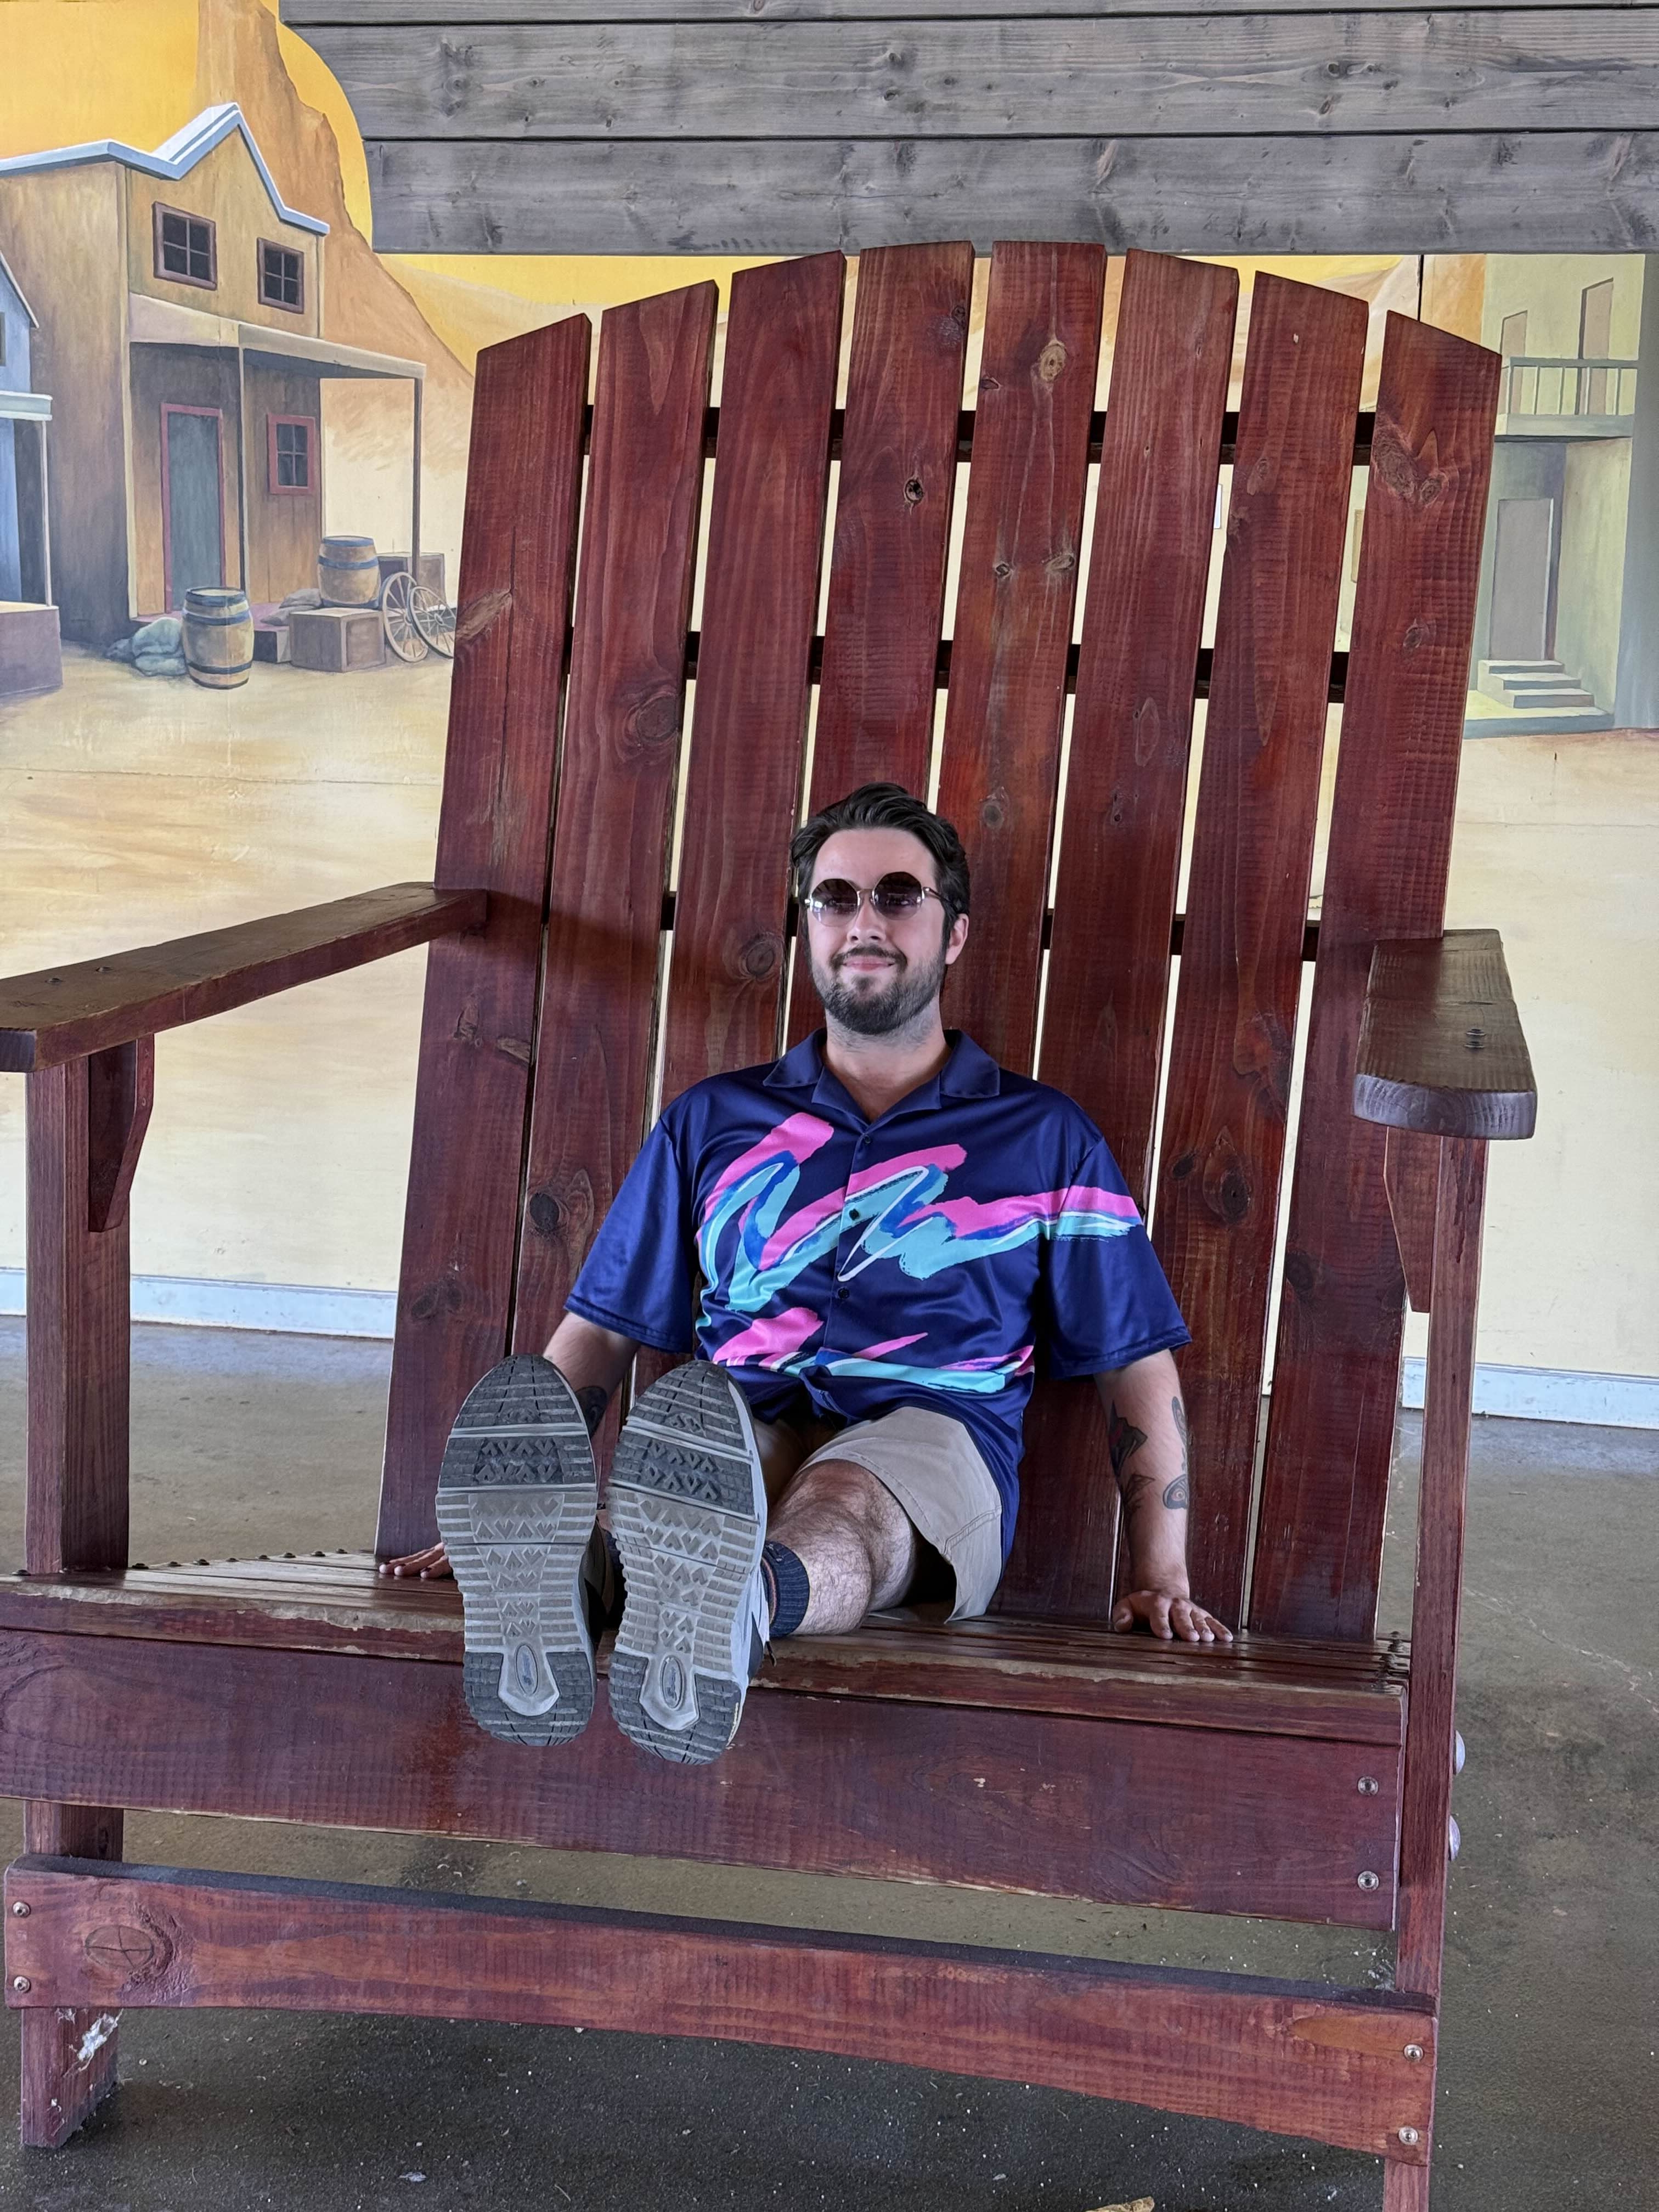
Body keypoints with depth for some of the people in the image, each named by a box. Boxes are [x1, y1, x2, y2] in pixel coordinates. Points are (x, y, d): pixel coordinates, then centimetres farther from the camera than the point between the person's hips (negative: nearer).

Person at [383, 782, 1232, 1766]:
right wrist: (503, 1512, 7)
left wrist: (1164, 1576, 5)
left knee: (840, 1503, -39)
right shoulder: (712, 1121, 22)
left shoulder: (1046, 1135, 19)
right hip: (746, 1423, 2)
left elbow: (1139, 1362, 17)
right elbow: (600, 1335, 19)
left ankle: (743, 1599, -72)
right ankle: (568, 1577, -67)